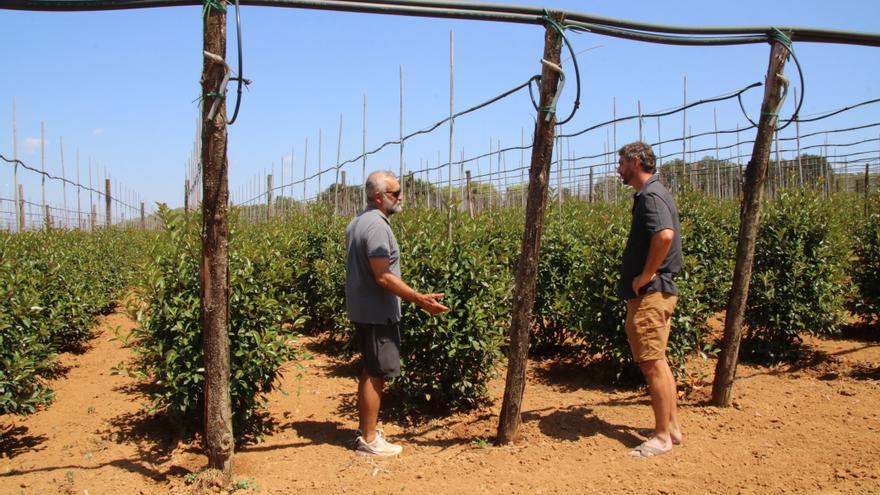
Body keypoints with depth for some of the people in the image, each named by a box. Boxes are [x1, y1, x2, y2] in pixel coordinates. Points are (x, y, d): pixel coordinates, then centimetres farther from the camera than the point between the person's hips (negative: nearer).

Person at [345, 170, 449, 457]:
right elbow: (383, 277, -25)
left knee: (369, 371, 18)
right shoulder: (376, 224, -20)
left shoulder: (357, 222, 11)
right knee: (376, 375, -1)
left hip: (362, 310, 10)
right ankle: (369, 440, 8)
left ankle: (365, 430, 29)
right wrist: (421, 300, -22)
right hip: (377, 312, -10)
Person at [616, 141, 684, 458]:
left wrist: (645, 276, -22)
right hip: (657, 292, 11)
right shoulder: (653, 193, 17)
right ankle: (672, 425, 25)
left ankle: (662, 437, 6)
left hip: (649, 293, -11)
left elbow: (665, 235, -32)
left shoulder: (650, 195, -15)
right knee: (658, 362, 16)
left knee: (652, 364, -4)